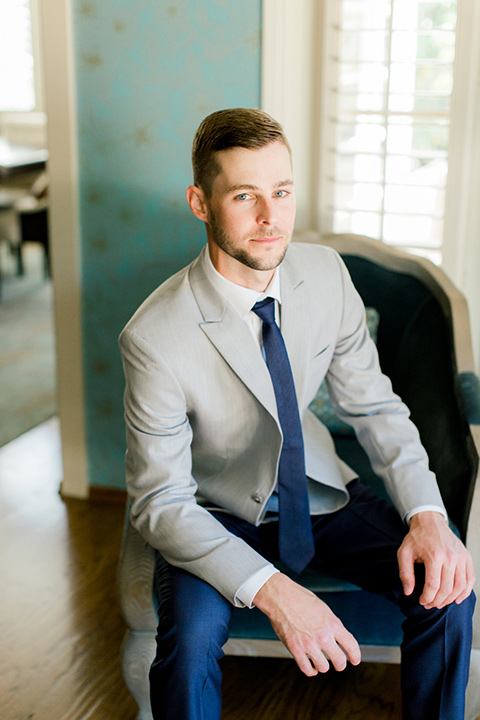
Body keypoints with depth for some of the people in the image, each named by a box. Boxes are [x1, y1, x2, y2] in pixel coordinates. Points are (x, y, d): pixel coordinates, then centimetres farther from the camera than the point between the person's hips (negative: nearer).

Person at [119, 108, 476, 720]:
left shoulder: (326, 274, -11)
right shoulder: (156, 337, -25)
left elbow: (373, 405, -2)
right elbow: (160, 502, -22)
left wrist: (426, 514, -17)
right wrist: (272, 590, -35)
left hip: (318, 493, 4)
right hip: (215, 514, -3)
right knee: (191, 637, -32)